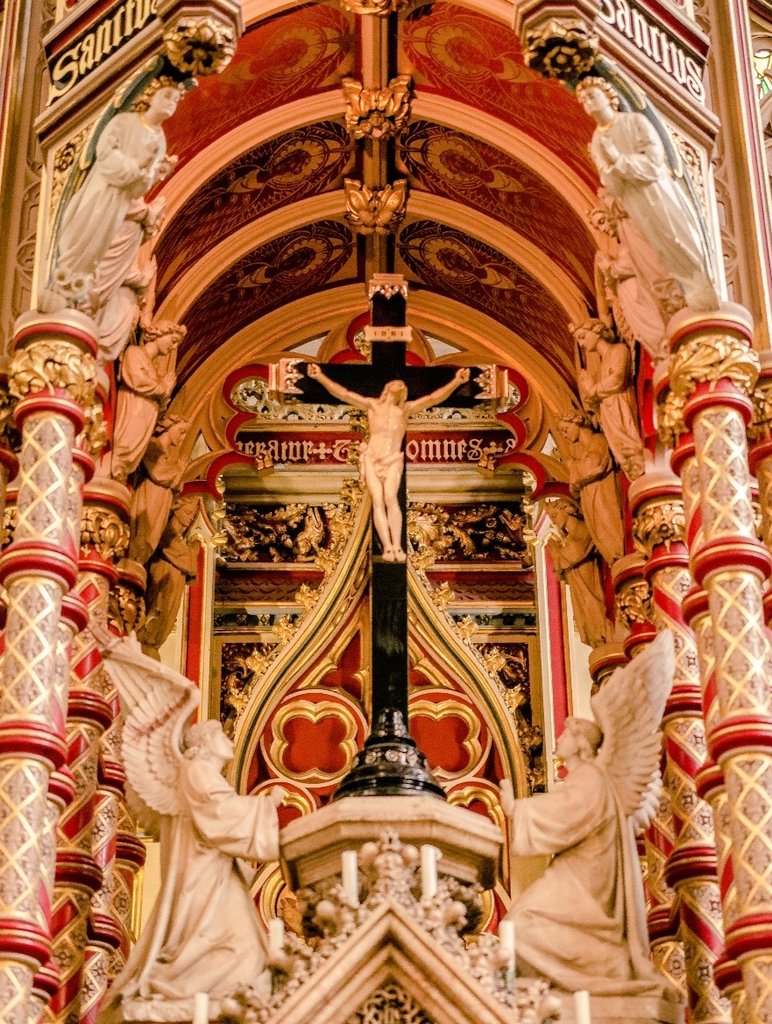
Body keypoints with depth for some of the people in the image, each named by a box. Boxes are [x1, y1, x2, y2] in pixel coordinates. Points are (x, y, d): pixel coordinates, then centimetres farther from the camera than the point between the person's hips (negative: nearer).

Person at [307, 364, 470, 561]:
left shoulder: (406, 408, 3)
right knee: (378, 501, -14)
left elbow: (434, 398, -8)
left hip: (393, 462, -1)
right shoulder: (373, 405, 3)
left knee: (390, 497, -23)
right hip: (371, 460, 1)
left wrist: (456, 382, -21)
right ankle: (387, 548, -19)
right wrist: (320, 376, -12)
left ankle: (397, 547, -26)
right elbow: (343, 393, -3)